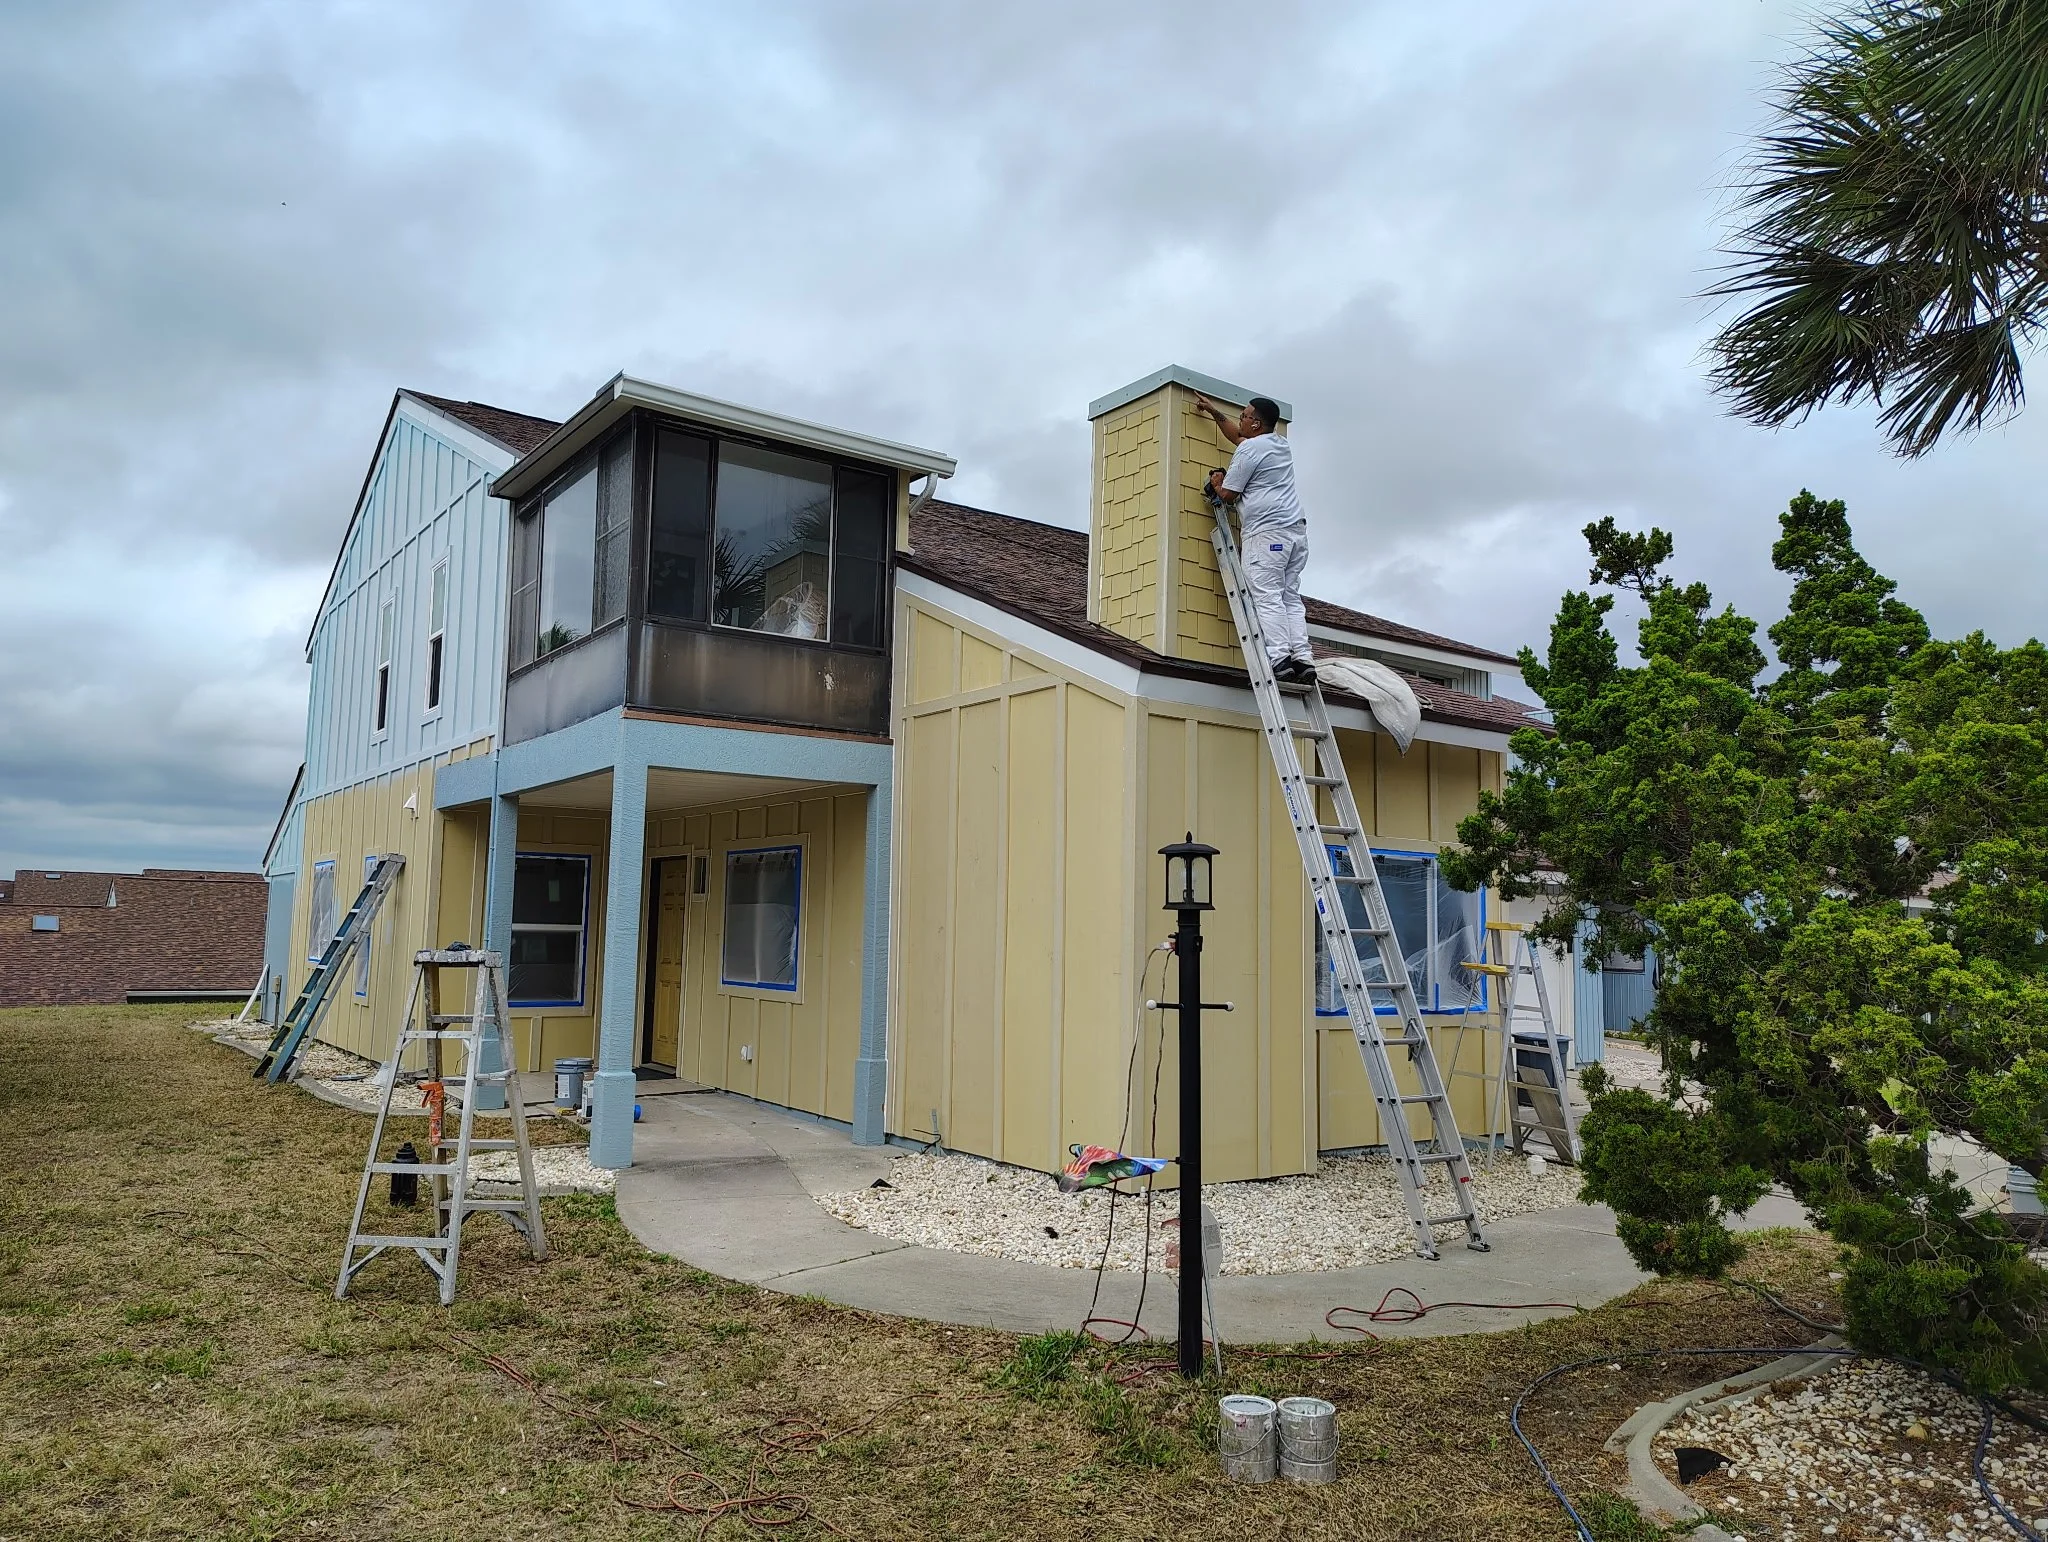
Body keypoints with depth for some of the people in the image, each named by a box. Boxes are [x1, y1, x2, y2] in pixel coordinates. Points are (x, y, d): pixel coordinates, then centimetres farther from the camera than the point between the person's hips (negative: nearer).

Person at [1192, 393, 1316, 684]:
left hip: (1266, 532, -9)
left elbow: (1228, 495, -1)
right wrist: (1215, 412, 47)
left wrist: (1217, 482, 21)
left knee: (1266, 597, -13)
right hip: (1296, 530, 9)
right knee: (1290, 597, 5)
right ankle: (1302, 657, -5)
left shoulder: (1250, 449, -4)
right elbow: (1237, 436, 41)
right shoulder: (1282, 445, 23)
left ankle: (1278, 658, -23)